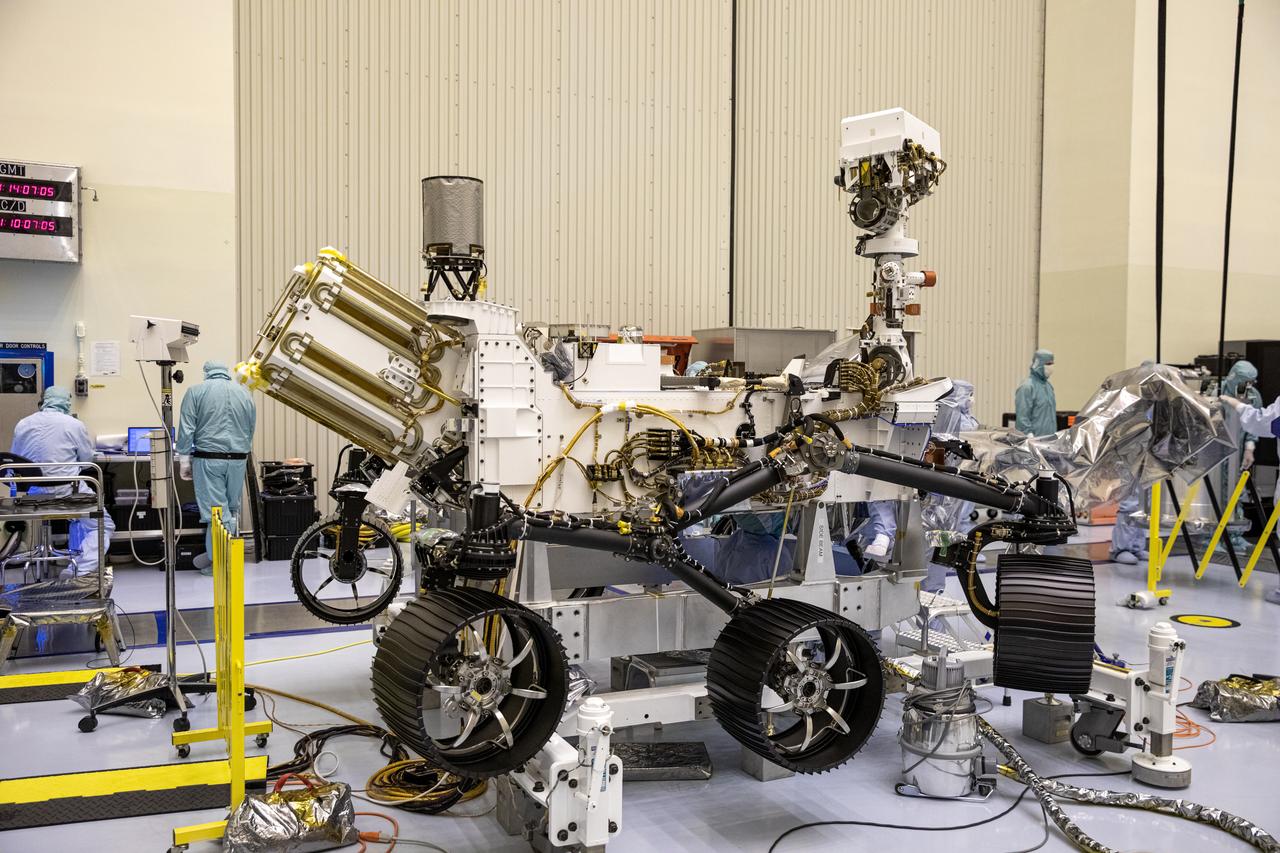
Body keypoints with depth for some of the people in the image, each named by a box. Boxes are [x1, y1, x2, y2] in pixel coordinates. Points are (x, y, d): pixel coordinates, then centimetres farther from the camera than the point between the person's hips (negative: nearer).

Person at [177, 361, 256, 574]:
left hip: (208, 459, -3)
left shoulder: (197, 391, 1)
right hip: (238, 459, 3)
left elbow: (186, 430, -4)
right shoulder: (244, 394, 12)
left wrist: (184, 460, 0)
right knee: (232, 509, 13)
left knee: (216, 509, -2)